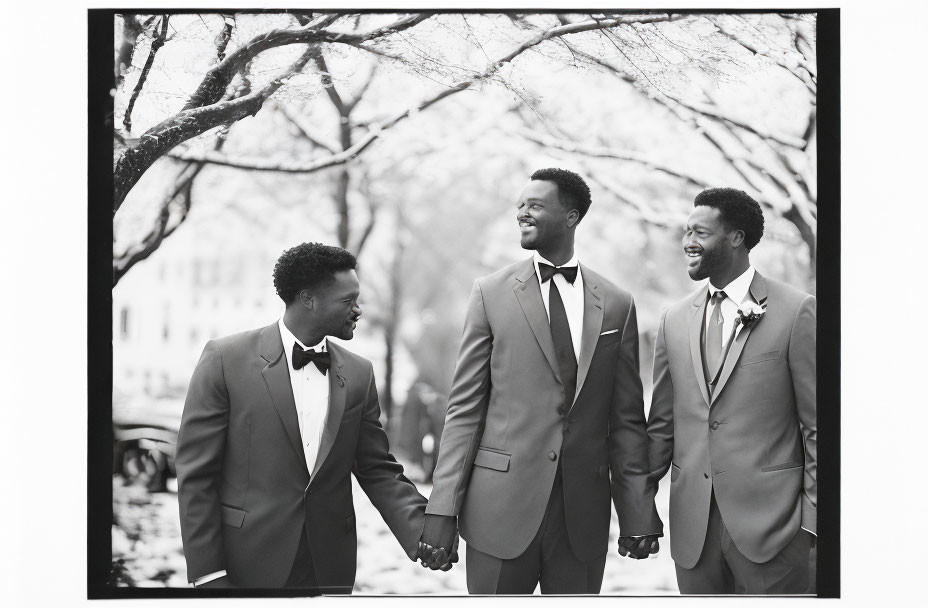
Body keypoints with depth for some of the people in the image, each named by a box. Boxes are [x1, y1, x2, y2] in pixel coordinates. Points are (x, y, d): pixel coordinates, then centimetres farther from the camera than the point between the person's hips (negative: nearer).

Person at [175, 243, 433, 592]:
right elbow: (196, 475, -6)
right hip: (251, 569, -3)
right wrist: (208, 576, -10)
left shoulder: (358, 375, 6)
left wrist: (423, 534, -8)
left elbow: (378, 471, 9)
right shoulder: (225, 361, -6)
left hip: (330, 573, 4)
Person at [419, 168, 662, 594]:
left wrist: (639, 516, 2)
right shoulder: (491, 293, 3)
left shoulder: (616, 305, 8)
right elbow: (465, 409, 1)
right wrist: (442, 508, -6)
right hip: (502, 507, -1)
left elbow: (627, 420, 9)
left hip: (584, 516, 2)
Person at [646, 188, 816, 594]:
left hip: (768, 521, -4)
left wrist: (814, 517, -7)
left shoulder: (797, 312, -4)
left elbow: (817, 424, -4)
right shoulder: (676, 319, 11)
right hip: (692, 527, 4)